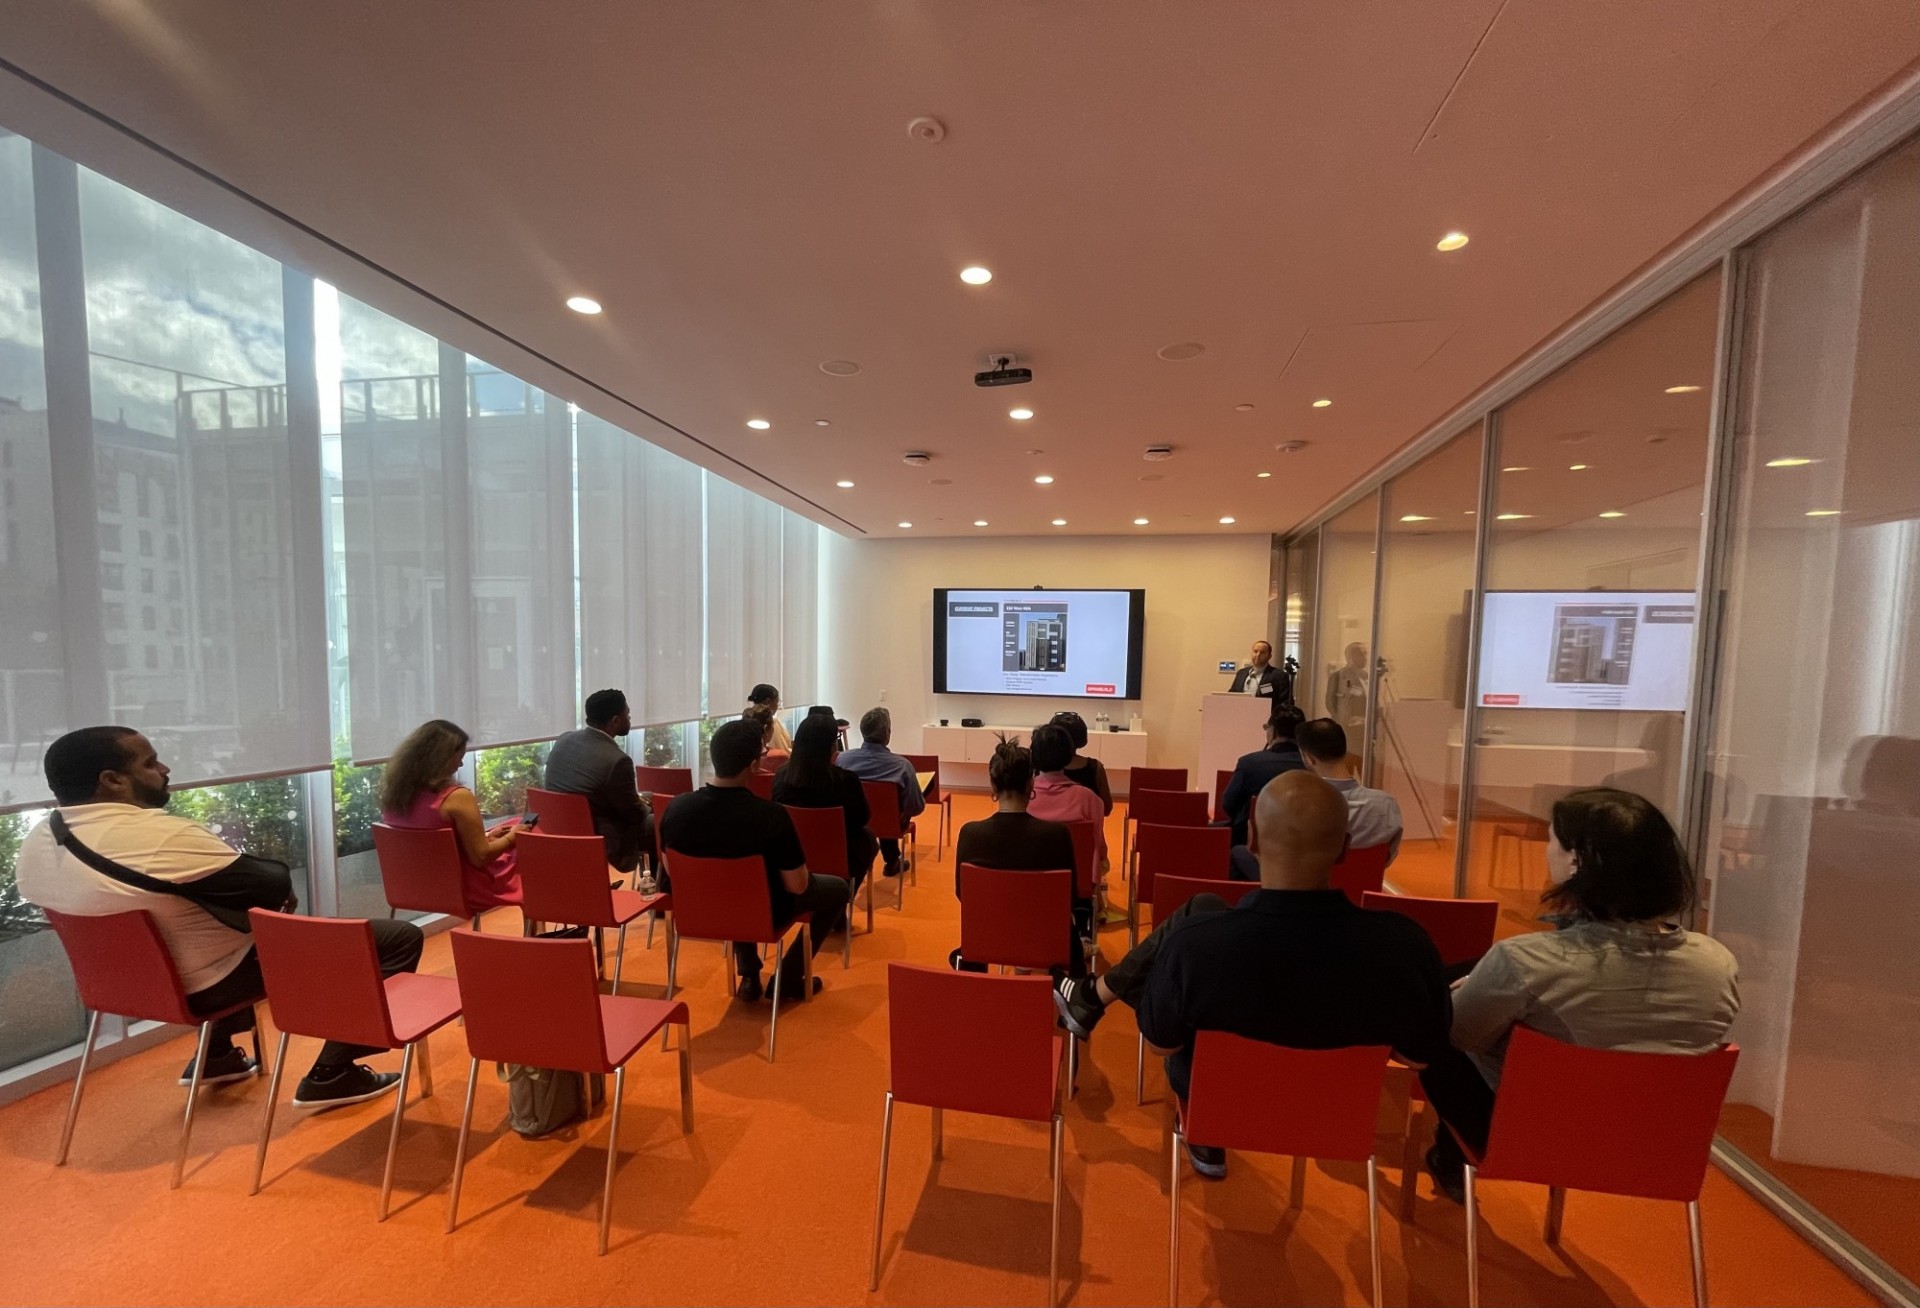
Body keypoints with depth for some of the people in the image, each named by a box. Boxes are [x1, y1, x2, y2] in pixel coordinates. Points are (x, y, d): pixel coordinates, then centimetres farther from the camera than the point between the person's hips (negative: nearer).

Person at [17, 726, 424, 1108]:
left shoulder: (34, 847, -1)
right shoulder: (162, 838, -30)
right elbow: (276, 887, -22)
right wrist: (278, 872, 0)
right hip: (208, 983, -9)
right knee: (400, 938, -10)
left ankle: (217, 1054, 38)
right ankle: (331, 1075, 4)